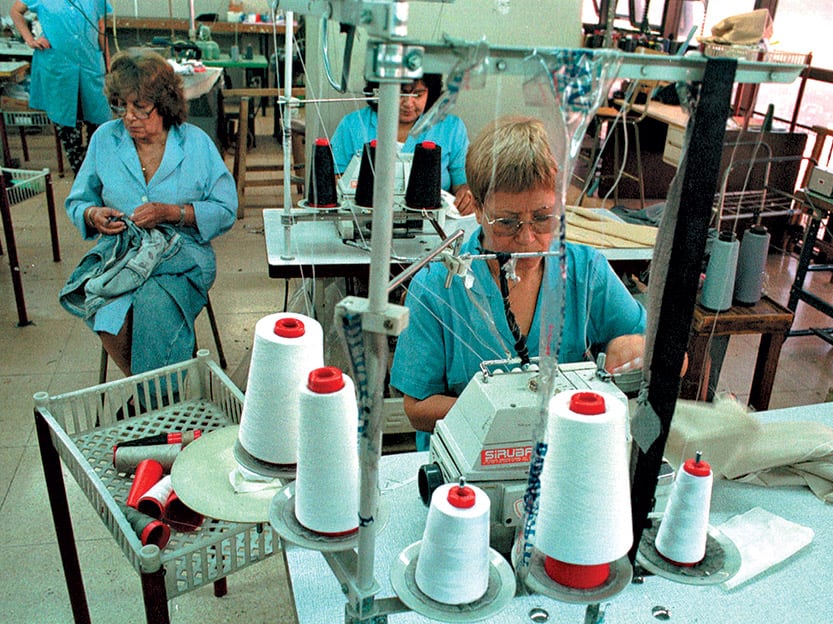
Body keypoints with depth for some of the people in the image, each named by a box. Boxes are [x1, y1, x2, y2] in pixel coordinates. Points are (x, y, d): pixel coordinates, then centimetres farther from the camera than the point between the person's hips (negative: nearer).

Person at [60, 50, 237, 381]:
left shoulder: (196, 142, 2)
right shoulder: (104, 139, 9)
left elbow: (225, 211, -1)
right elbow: (76, 202, 17)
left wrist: (172, 212, -15)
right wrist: (93, 215, -7)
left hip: (182, 257, -2)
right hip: (117, 253, 3)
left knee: (153, 305, -33)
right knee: (108, 309, -30)